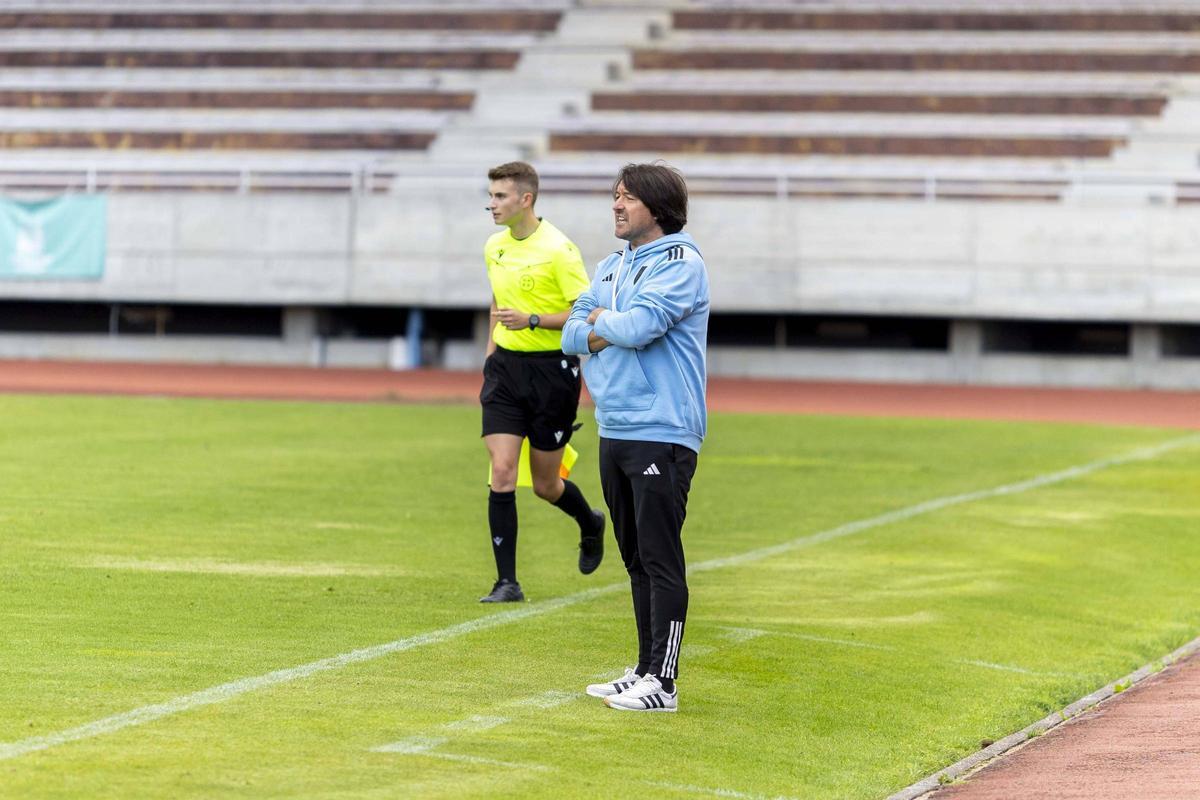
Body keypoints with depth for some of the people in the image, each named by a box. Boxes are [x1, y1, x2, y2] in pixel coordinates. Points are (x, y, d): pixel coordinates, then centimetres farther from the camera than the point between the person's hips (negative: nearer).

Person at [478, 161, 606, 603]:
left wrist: (531, 321, -24)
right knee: (501, 473, -8)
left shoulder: (558, 250, -14)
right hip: (506, 367, 5)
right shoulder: (494, 247, 7)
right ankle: (507, 582, -3)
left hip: (552, 368, -5)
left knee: (545, 485, 5)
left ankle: (590, 524, 40)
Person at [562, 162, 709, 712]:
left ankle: (662, 682, -5)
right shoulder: (610, 267, 17)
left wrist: (601, 321, -1)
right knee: (636, 559, 13)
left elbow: (638, 326, -21)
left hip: (660, 434, -8)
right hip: (614, 433, 8)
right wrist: (612, 332, -7)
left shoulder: (680, 263, -9)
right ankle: (645, 669, 21)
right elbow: (573, 333, 11)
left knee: (660, 560, -7)